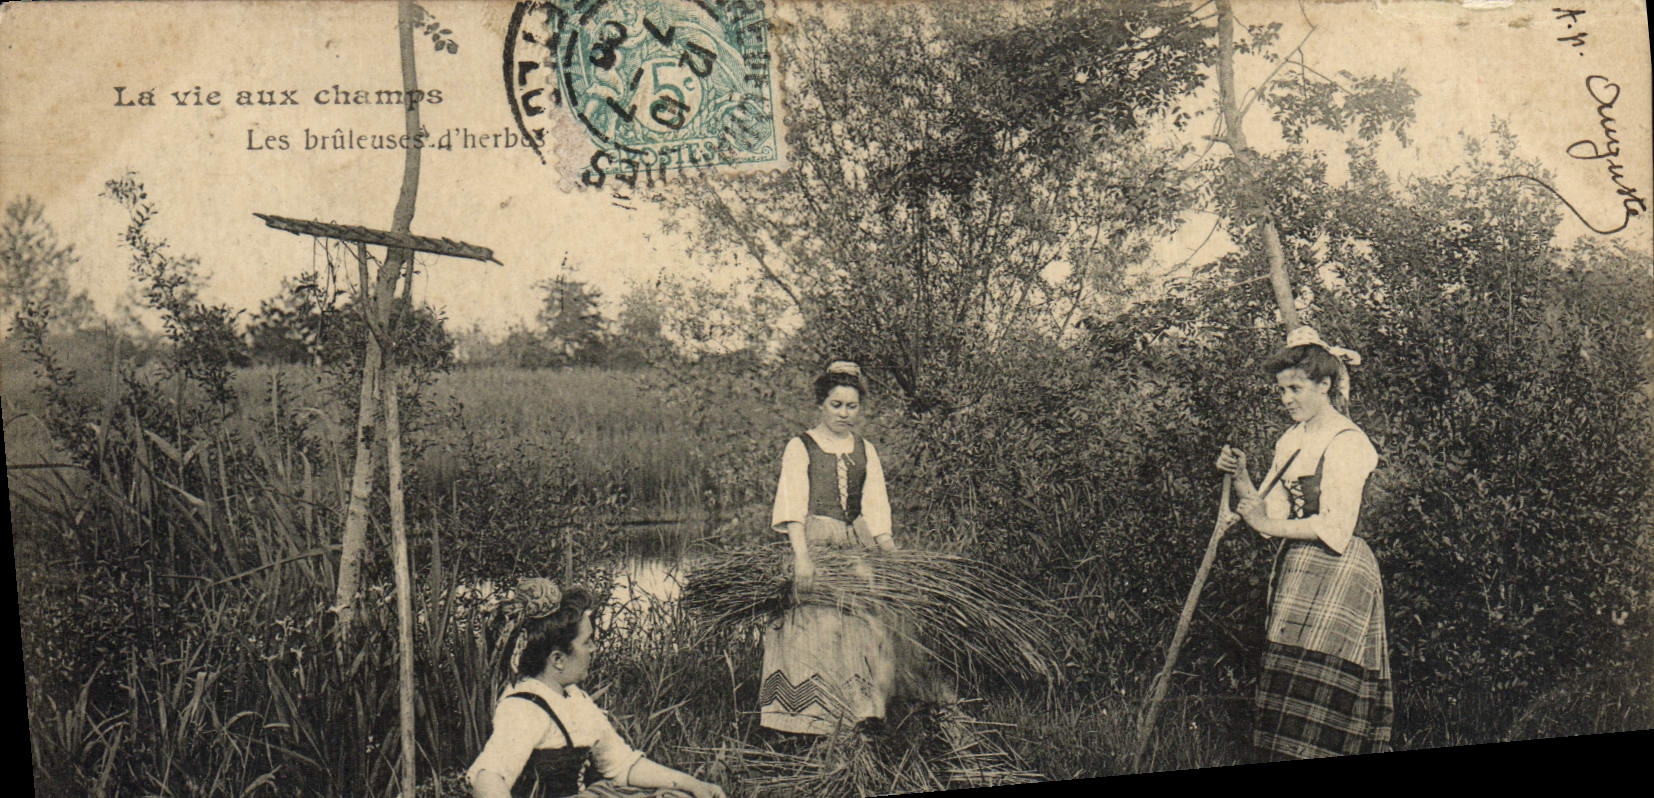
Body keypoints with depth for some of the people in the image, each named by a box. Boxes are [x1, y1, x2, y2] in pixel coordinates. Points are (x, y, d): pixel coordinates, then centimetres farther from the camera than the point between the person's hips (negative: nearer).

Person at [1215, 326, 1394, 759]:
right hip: (1296, 570, 8)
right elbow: (1269, 510, 16)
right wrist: (1241, 477, 1)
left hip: (1336, 575, -8)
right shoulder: (1292, 440, 17)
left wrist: (1268, 525, -12)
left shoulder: (1346, 442, -9)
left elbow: (1335, 527, -17)